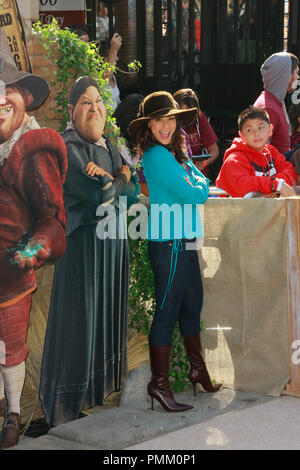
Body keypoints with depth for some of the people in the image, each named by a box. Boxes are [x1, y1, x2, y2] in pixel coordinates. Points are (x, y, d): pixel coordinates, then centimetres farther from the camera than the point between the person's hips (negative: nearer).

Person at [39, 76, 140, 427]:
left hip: (114, 239, 8)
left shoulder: (109, 146, 14)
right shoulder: (68, 148, -11)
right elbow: (96, 195, -21)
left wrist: (108, 180, -12)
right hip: (84, 240, -8)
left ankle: (104, 382, 23)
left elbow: (133, 190, 7)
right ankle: (72, 396, 2)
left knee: (110, 308, 12)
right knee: (82, 314, -5)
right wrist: (120, 179, -3)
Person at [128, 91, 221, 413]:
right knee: (167, 312, -4)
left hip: (185, 241, 10)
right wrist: (198, 186, 4)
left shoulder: (177, 154, 14)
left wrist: (194, 185, -2)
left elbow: (202, 182, 16)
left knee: (192, 307, 19)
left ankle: (198, 371, 33)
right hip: (169, 244, -10)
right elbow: (195, 195, -15)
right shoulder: (157, 156, -16)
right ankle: (159, 384, 3)